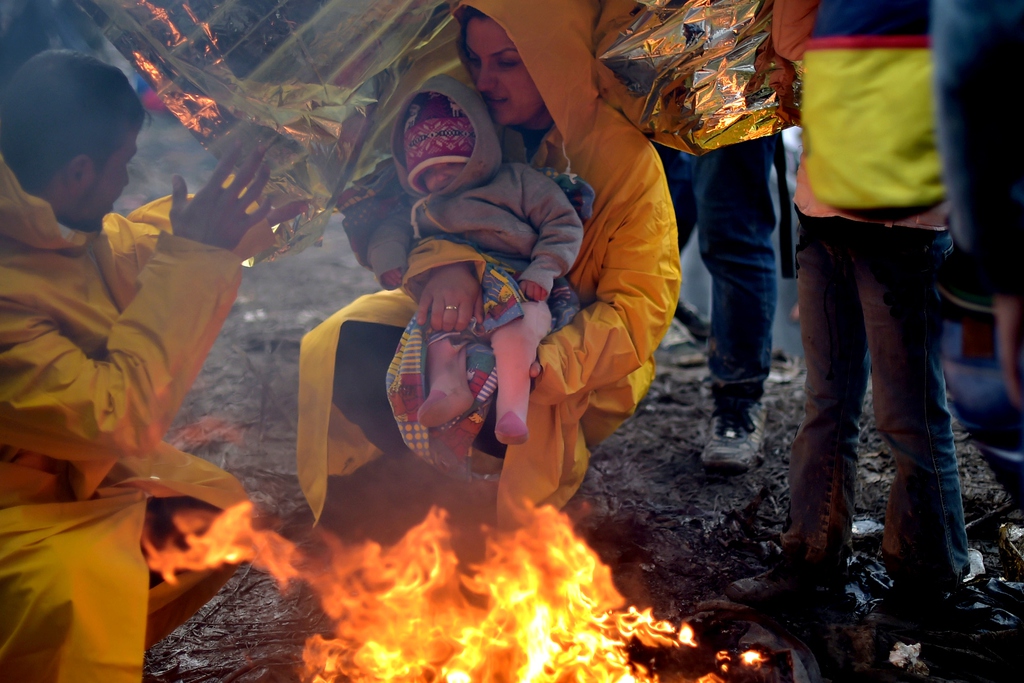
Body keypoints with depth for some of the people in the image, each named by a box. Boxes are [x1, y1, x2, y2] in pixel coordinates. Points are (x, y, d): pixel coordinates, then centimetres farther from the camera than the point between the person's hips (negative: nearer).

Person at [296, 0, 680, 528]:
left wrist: (546, 362, -37)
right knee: (346, 350, -18)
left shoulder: (626, 156, -17)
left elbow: (643, 305, -21)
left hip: (579, 359, -4)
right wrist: (445, 260, -36)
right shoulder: (481, 124, -4)